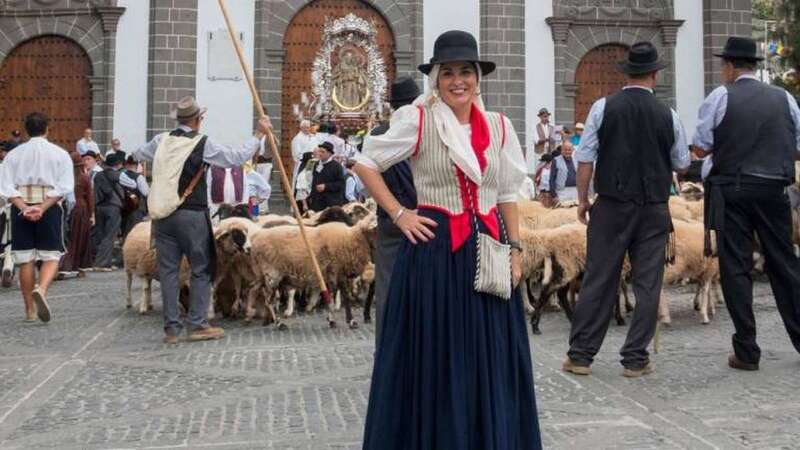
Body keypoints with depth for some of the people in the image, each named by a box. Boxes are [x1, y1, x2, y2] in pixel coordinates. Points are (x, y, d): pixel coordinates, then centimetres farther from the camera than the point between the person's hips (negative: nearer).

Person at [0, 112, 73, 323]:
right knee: (51, 256, 4)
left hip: (21, 209, 2)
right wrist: (43, 208, -14)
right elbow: (64, 187, -10)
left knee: (26, 259, 7)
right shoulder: (60, 154, 2)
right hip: (50, 209, -2)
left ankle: (30, 309, 11)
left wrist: (24, 208, -12)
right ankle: (41, 290, -25)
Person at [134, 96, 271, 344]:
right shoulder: (203, 144, -7)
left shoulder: (162, 141, 7)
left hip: (162, 215, 5)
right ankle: (197, 324, 5)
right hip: (191, 215, -5)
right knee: (201, 269, 6)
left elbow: (138, 154, 25)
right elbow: (237, 157, -5)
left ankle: (171, 328, 11)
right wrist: (259, 135, 4)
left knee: (168, 270, 8)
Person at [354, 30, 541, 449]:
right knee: (434, 355, 3)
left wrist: (514, 248, 6)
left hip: (487, 248, 4)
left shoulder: (498, 126, 7)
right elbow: (365, 164, -1)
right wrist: (398, 214, -6)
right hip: (435, 248, -4)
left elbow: (507, 193, 12)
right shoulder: (417, 120, -5)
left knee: (489, 356, 9)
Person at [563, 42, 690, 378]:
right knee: (647, 284, 7)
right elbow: (681, 165, 10)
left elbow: (585, 159, -5)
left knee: (598, 280, 4)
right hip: (654, 210, 0)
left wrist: (582, 199, 5)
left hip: (611, 207, 0)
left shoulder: (603, 107, -4)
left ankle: (580, 355, 9)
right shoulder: (668, 116, 0)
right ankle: (635, 359, 11)